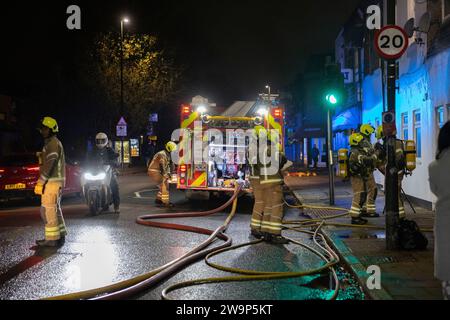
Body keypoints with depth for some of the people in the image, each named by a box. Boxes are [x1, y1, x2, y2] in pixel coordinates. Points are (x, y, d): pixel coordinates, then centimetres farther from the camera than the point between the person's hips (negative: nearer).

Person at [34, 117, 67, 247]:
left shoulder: (53, 143, -13)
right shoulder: (55, 143, 20)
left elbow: (49, 164, -21)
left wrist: (41, 182, -21)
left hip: (52, 182, -10)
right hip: (56, 181, 10)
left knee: (48, 210, -8)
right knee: (55, 209, 14)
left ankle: (52, 239, -6)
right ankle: (60, 236, 19)